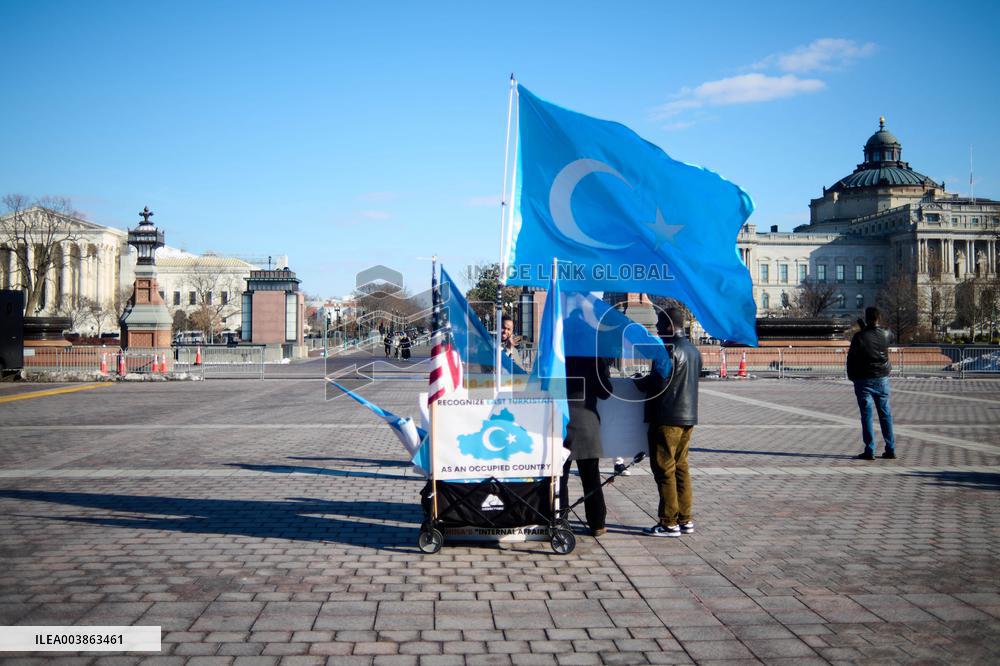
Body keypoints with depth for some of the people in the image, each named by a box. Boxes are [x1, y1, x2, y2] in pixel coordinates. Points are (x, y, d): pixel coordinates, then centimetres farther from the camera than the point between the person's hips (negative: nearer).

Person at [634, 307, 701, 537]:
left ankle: (669, 523, -1)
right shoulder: (693, 350, 15)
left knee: (664, 469, -3)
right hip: (688, 415, 9)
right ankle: (685, 520, 17)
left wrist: (637, 382, -2)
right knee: (680, 467, 14)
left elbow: (658, 382, -21)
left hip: (667, 417, -9)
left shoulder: (670, 349, -15)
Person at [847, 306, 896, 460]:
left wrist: (851, 376, 5)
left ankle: (869, 451, 0)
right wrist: (865, 327, 26)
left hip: (863, 380, -3)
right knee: (885, 415, 10)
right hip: (882, 379, 4)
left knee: (866, 415, 0)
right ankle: (890, 449, 13)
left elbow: (851, 358, -9)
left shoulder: (859, 336, -12)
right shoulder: (886, 335, -1)